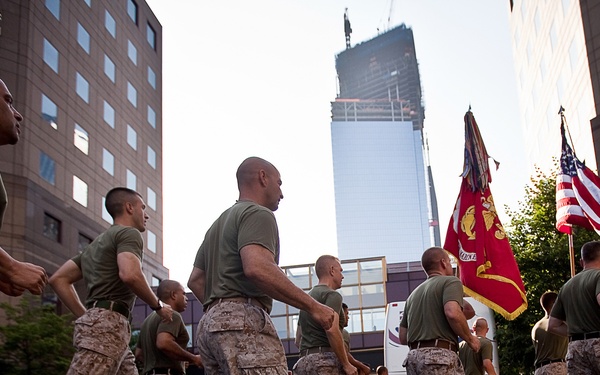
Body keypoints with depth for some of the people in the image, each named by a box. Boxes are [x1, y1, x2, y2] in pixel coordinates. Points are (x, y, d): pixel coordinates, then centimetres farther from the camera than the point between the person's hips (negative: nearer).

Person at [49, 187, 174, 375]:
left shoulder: (98, 242, 28)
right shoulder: (129, 233, 0)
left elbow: (59, 279, 24)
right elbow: (130, 275, -20)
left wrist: (86, 316, 20)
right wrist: (158, 306, -5)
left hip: (107, 326, 10)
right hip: (107, 324, -10)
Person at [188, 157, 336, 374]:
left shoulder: (219, 223, 28)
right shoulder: (258, 214, -2)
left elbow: (195, 281, 28)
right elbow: (257, 269, -20)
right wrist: (312, 306, -17)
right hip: (243, 323, -10)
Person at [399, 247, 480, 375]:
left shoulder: (414, 294, 24)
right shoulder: (450, 281, 2)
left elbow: (403, 337, 21)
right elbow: (453, 313, -18)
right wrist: (470, 339, -4)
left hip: (413, 357, 8)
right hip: (440, 357, -8)